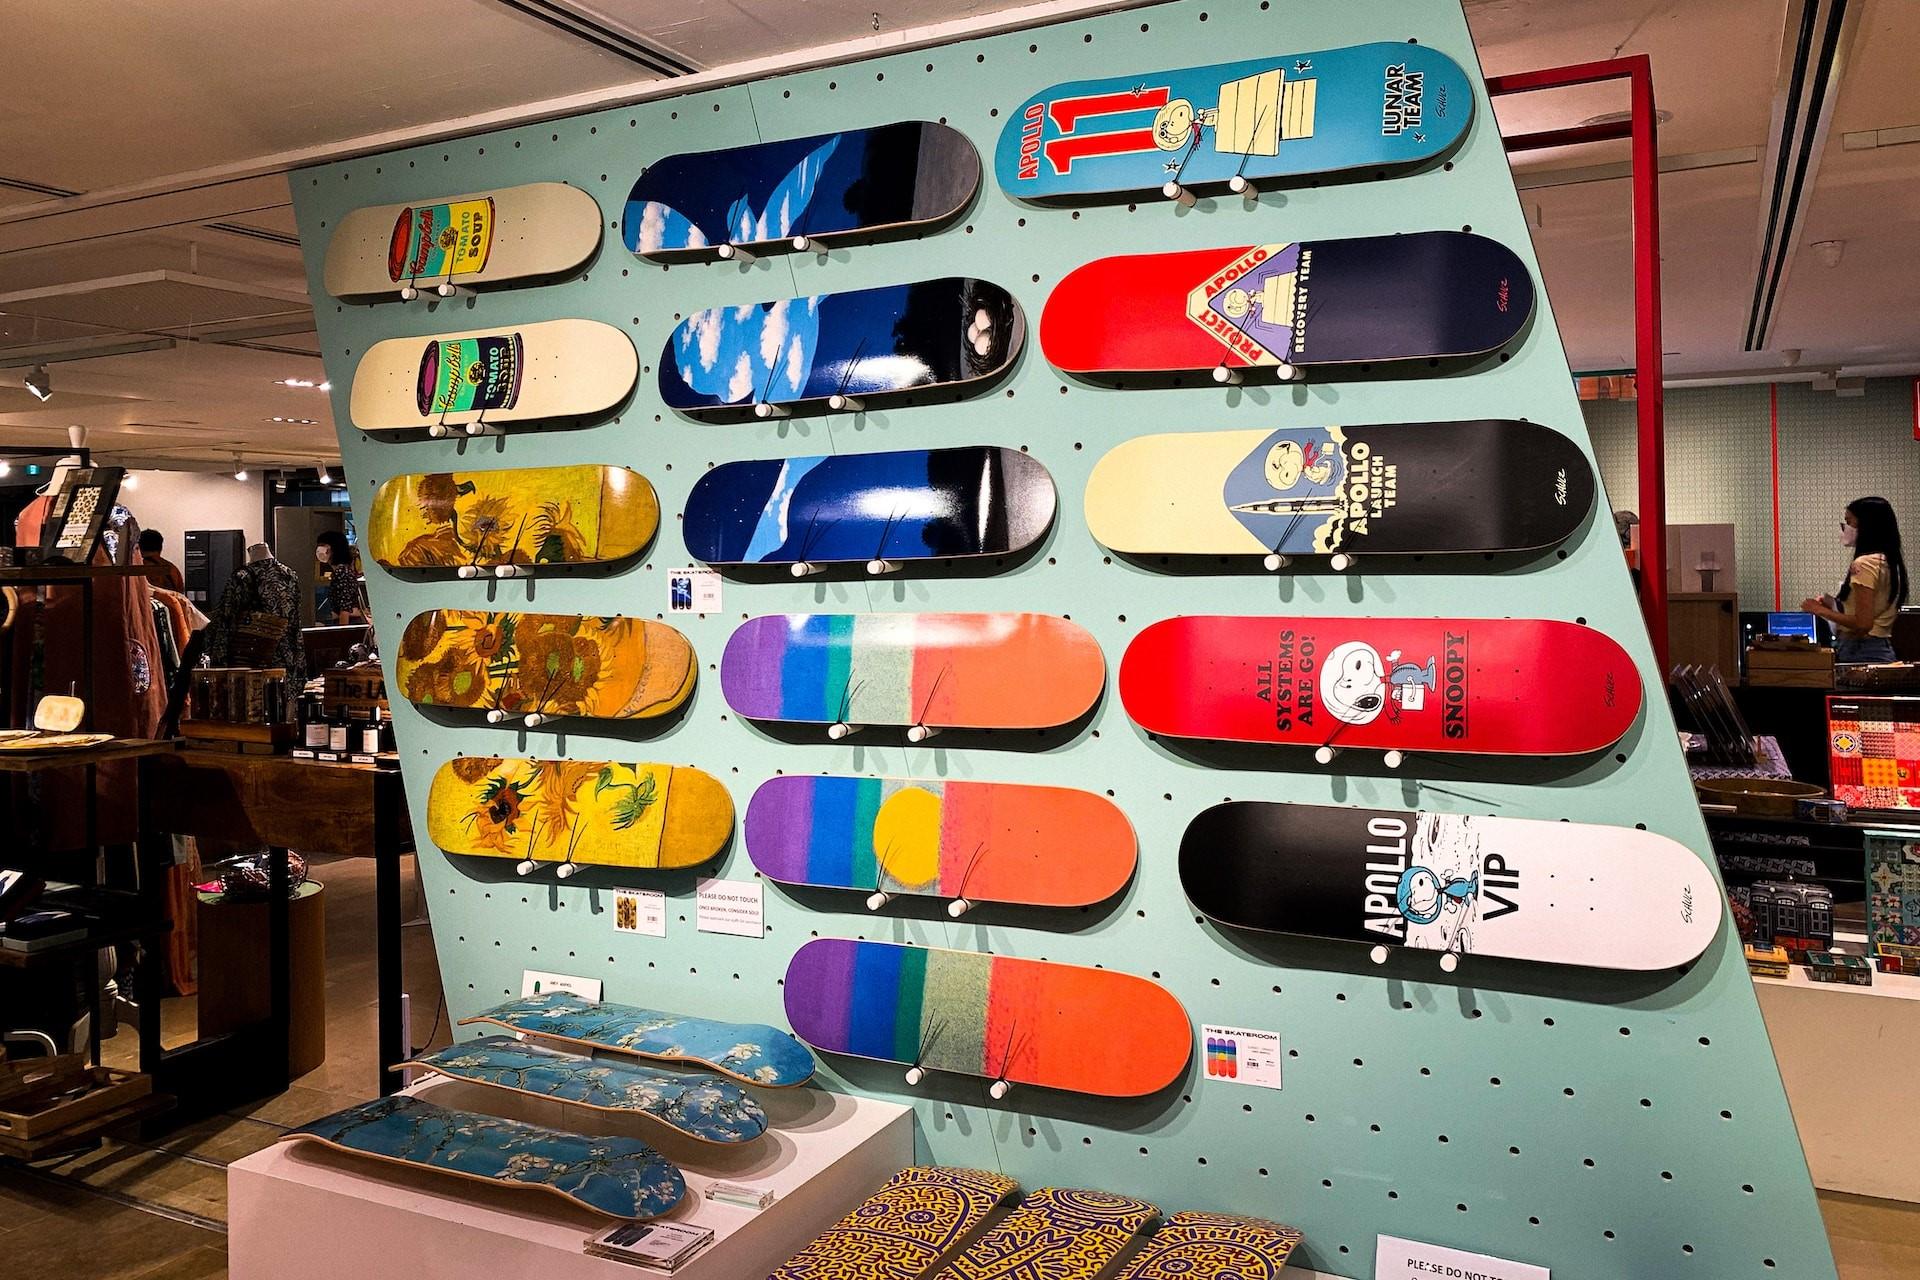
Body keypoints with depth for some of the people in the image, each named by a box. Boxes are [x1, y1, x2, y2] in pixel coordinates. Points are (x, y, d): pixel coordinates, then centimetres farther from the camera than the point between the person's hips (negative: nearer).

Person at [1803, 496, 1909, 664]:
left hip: (1860, 653, -9)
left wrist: (1822, 611, -10)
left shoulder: (1864, 564, -14)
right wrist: (1835, 605, 14)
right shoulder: (1890, 562, 13)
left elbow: (1863, 624, -20)